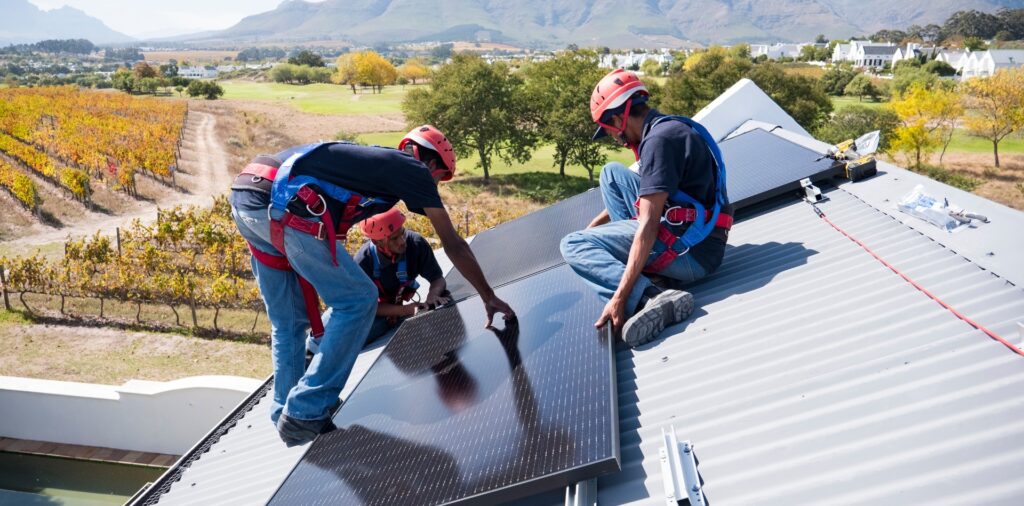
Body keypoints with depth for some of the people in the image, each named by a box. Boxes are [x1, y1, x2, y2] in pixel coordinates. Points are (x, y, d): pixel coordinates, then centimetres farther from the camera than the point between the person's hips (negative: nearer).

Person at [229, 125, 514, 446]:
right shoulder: (414, 169, 9)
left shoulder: (373, 161, 30)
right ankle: (305, 413, 3)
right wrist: (489, 297, 20)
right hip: (283, 206, -9)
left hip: (244, 201, 9)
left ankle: (288, 414, 31)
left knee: (289, 319, 20)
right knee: (358, 301, 1)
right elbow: (453, 244, 11)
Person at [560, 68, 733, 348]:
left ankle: (650, 297, -25)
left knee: (573, 245, -8)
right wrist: (595, 224, 29)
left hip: (690, 252, -10)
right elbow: (646, 195, 29)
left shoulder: (659, 139, -17)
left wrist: (619, 299, -25)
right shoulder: (670, 127, 14)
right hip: (691, 238, 10)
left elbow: (648, 227, -24)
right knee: (612, 173, 16)